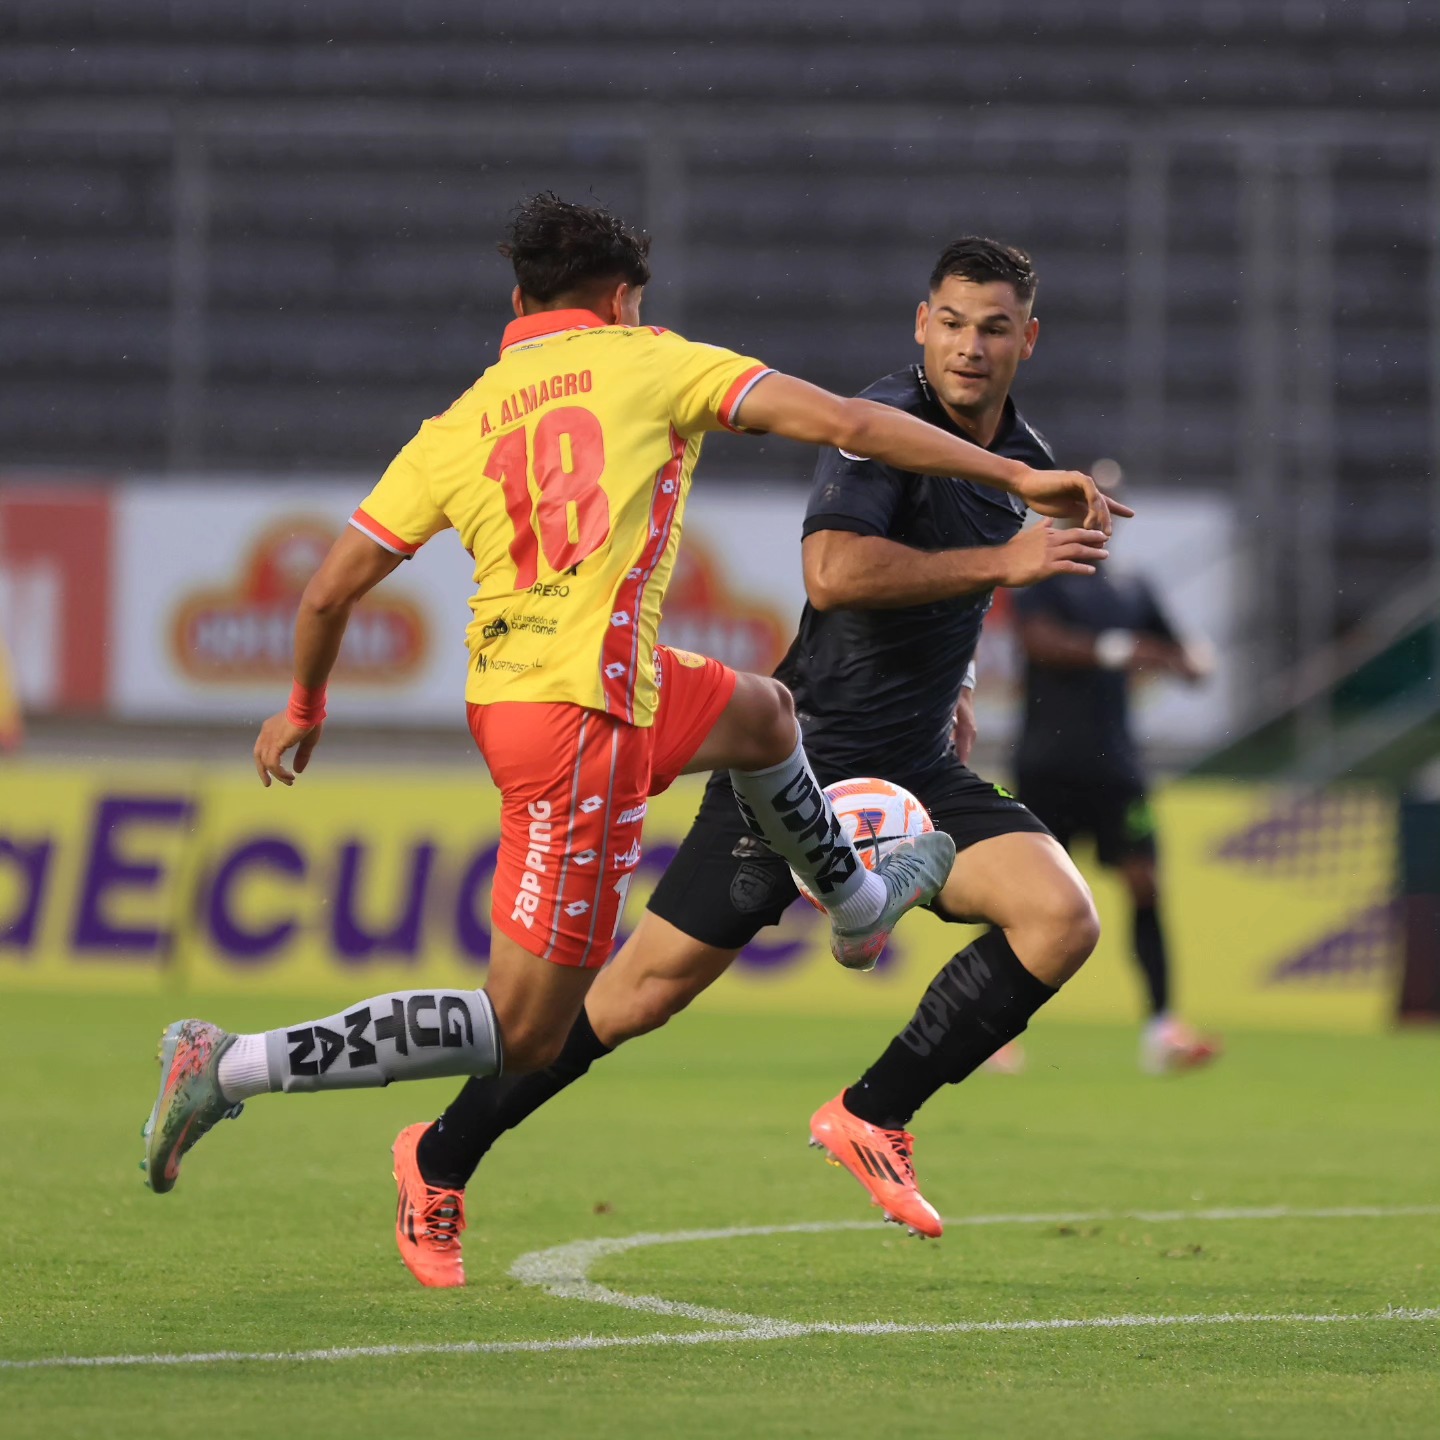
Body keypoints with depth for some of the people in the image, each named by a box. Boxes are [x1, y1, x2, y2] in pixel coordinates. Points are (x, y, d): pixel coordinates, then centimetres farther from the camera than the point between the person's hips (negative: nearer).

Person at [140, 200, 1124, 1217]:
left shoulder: (457, 427, 10)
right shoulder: (647, 363, -1)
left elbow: (331, 589, 7)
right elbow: (840, 422, -7)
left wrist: (305, 706, 26)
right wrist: (1016, 477, -3)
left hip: (504, 691, 7)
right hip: (584, 716, -7)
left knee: (763, 714, 32)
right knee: (522, 1036, -4)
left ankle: (857, 905, 57)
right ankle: (229, 1066, -11)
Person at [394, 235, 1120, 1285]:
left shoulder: (1024, 459, 11)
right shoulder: (884, 422, -14)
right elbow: (834, 569, -31)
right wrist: (1001, 563, -30)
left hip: (918, 768, 7)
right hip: (804, 754, -7)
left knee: (1063, 917, -17)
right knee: (650, 987, -6)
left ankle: (873, 1118, -4)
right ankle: (442, 1162, 12)